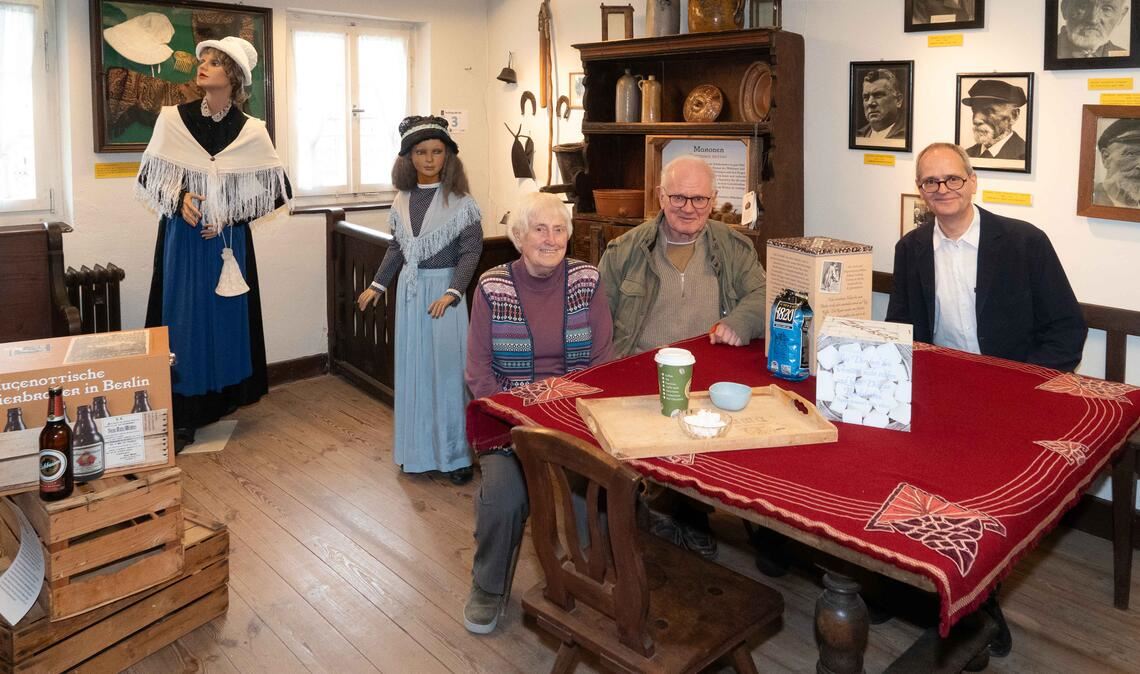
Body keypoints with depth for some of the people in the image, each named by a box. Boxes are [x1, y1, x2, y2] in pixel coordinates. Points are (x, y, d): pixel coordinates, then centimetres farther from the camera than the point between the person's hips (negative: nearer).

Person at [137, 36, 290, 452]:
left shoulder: (251, 131, -3)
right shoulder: (173, 119, -1)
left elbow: (276, 189, 1)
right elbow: (149, 177, 6)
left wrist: (229, 215, -7)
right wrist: (179, 198, -14)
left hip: (229, 241, 0)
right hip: (182, 238, 0)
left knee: (225, 318, 7)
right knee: (183, 319, 0)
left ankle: (222, 400, 22)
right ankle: (182, 417, 6)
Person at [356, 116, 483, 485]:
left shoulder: (458, 200, -9)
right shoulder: (403, 199, 6)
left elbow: (471, 250, -12)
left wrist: (451, 293, -21)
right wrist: (377, 285, 14)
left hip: (443, 288, -5)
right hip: (410, 289, 5)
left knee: (446, 367, -2)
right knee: (413, 368, 10)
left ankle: (455, 453, 9)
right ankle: (418, 449, 23)